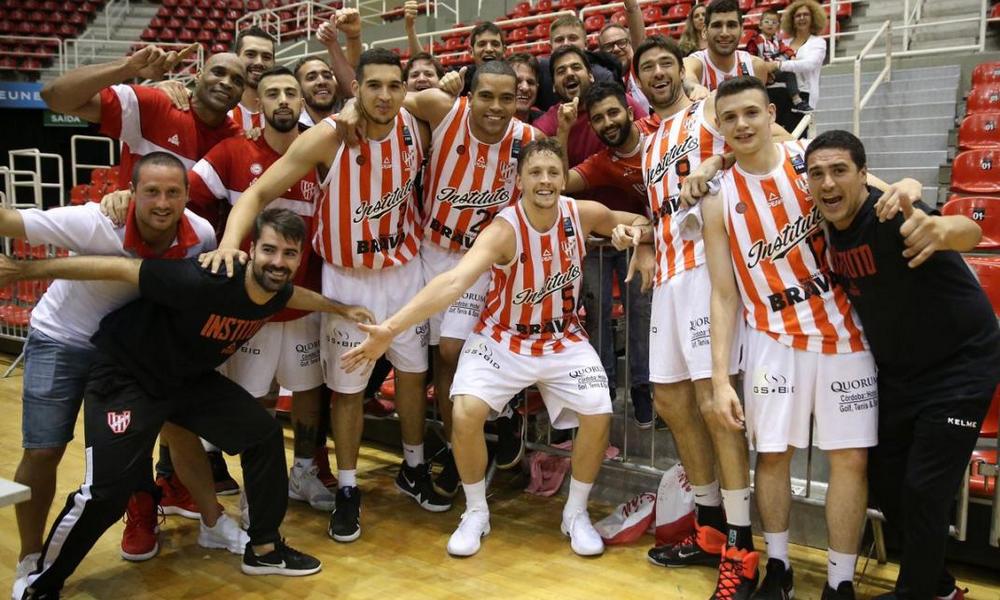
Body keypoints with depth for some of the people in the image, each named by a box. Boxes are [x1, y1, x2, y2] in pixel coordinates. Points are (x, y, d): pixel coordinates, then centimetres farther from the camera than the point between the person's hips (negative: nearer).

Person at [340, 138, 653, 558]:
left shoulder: (583, 213, -13)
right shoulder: (503, 230, -27)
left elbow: (635, 223, 10)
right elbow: (454, 281, -42)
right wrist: (392, 327, -54)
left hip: (563, 339, 3)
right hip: (502, 339, -3)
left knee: (598, 414, -15)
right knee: (466, 415, -22)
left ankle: (576, 514, 11)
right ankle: (476, 512, 5)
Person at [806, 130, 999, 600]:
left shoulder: (891, 216, -28)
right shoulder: (826, 227, -7)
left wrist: (942, 230, -70)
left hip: (959, 368, -7)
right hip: (897, 371, 7)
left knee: (923, 490, -4)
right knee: (883, 479, 11)